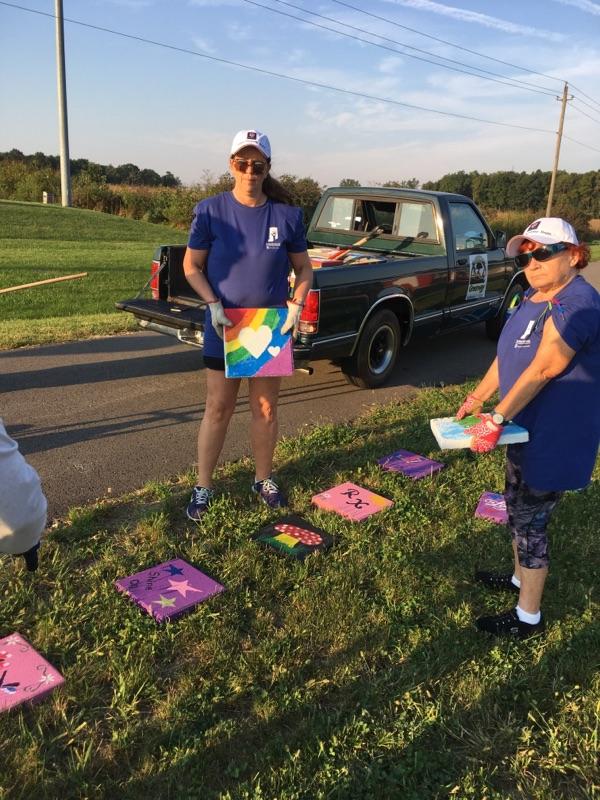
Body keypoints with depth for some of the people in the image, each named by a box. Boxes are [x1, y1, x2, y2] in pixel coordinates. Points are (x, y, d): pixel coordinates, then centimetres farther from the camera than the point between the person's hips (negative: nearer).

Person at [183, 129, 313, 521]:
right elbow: (191, 266, -1)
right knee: (218, 409, 6)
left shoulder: (287, 216, -4)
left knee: (266, 408, 12)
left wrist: (297, 305, -11)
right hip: (224, 328, -1)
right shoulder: (211, 211, -6)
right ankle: (203, 486, 21)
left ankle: (264, 479, 31)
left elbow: (304, 269, 5)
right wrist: (213, 304, -14)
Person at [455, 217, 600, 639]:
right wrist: (477, 397, 8)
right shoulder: (535, 296, 7)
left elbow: (542, 369, -27)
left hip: (554, 438, -9)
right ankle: (521, 578, 45)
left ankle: (529, 617, 19)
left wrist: (498, 418, -23)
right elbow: (508, 354, 12)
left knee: (531, 519, 1)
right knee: (518, 507, 22)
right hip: (528, 427, 9)